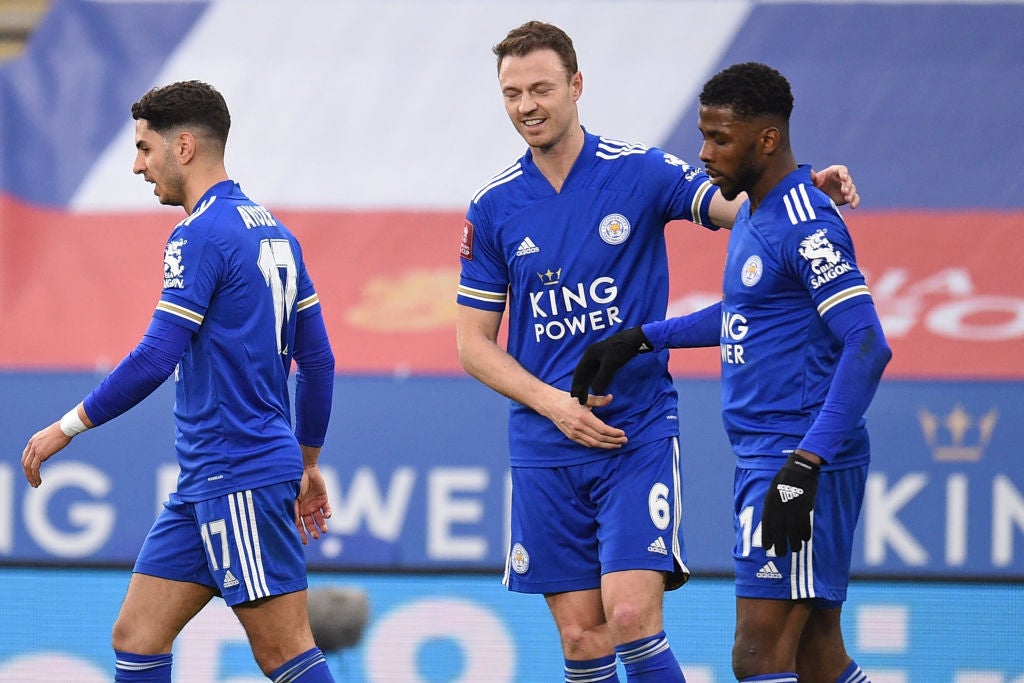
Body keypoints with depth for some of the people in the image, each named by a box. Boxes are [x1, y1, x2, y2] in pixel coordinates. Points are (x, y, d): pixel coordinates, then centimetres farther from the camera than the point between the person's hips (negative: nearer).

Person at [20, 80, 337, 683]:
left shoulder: (201, 236, -14)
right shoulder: (272, 231, 15)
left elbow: (157, 356, -19)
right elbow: (318, 359, 19)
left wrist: (69, 426, -10)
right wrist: (308, 463, 26)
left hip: (239, 481, -10)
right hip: (207, 485, 10)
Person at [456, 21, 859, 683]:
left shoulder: (640, 171, -2)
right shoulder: (494, 207, 4)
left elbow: (736, 203, -12)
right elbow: (474, 343, 7)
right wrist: (554, 405, -7)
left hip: (638, 436, -2)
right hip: (545, 449, 3)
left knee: (631, 617, -16)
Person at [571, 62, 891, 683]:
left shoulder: (805, 225, -16)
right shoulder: (754, 213, 15)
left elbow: (868, 346, -23)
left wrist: (806, 461, -28)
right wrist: (643, 339, 28)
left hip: (806, 467, -10)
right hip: (763, 460, 10)